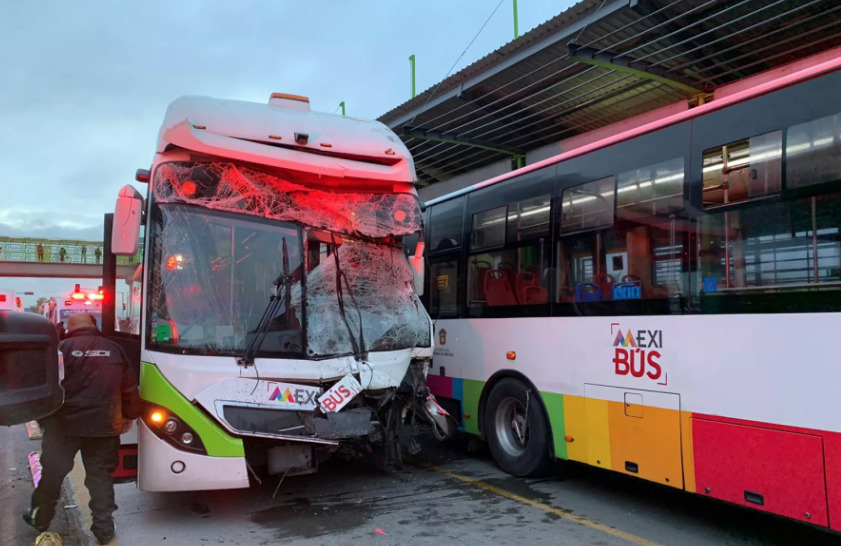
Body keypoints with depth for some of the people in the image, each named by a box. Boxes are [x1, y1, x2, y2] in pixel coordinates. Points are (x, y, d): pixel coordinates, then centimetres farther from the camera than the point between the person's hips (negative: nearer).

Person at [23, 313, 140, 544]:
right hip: (104, 425, 2)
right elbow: (130, 386, 8)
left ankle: (40, 518, 35)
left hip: (65, 422, -2)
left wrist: (43, 415, 11)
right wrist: (129, 415, 20)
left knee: (52, 471, 17)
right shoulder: (114, 349, 5)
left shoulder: (62, 348, -4)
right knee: (100, 475, 10)